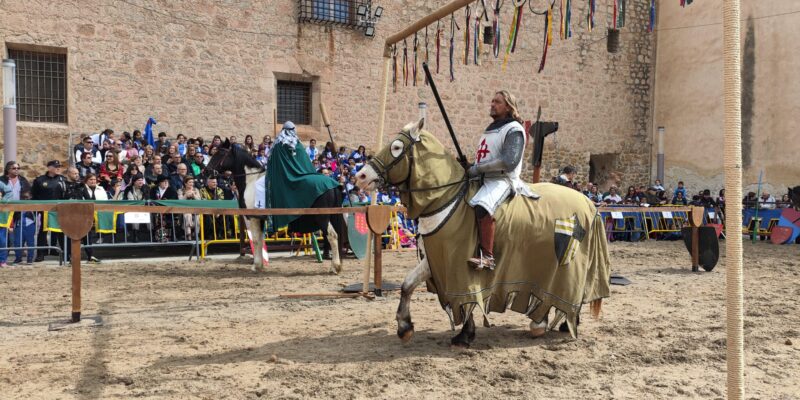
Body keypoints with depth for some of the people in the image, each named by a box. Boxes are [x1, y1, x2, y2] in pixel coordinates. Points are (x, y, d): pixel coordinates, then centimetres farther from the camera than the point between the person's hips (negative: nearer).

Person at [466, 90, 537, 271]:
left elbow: (509, 162, -19)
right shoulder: (490, 129, 22)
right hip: (484, 180, 10)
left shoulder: (513, 129, -6)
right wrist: (470, 168, 11)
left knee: (482, 206, -36)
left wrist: (478, 168, -17)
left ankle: (487, 256, -33)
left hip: (502, 180, -10)